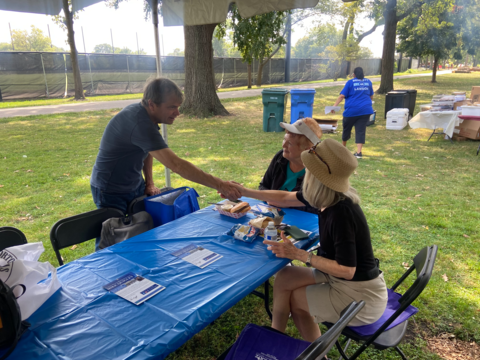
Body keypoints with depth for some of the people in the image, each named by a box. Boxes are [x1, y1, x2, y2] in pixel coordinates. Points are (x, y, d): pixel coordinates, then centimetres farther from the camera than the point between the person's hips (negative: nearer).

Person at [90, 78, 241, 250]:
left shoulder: (142, 112, -3)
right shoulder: (139, 123, -33)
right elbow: (175, 164, -40)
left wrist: (149, 183, 2)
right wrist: (219, 185, -39)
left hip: (135, 186, 8)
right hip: (111, 192, -8)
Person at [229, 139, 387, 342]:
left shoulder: (341, 213, -31)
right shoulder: (330, 196, -5)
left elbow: (346, 270, -27)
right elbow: (286, 198, 9)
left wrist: (299, 254, -22)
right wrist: (245, 192, 14)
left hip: (360, 295, -7)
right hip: (340, 278, 7)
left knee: (292, 299, 3)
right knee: (284, 277, 5)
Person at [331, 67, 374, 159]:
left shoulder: (350, 82, -1)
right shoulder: (368, 82, 11)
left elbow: (342, 96, -9)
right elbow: (371, 96, 20)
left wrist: (335, 105, -9)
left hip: (351, 110, -3)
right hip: (365, 110, 3)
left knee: (347, 129, 16)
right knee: (361, 130, 0)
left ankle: (343, 147, 36)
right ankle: (358, 152, -11)